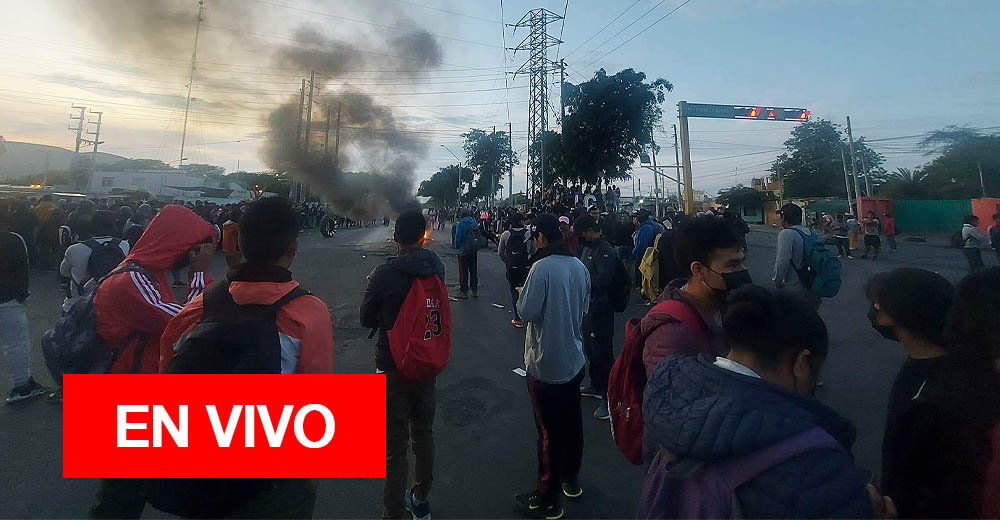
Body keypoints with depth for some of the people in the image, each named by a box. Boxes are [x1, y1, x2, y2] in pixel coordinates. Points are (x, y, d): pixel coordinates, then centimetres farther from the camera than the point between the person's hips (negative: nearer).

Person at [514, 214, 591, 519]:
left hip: (545, 365, -7)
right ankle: (571, 478, 42)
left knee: (549, 431, 6)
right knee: (572, 422, 22)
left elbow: (527, 312, -21)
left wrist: (521, 296, -2)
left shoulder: (542, 267, -22)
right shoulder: (579, 266, 0)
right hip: (574, 360, 7)